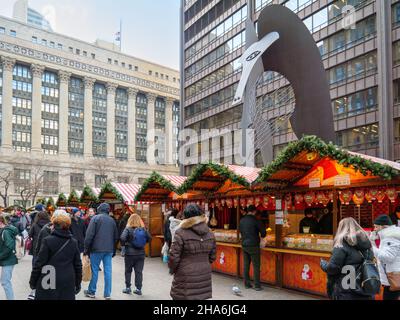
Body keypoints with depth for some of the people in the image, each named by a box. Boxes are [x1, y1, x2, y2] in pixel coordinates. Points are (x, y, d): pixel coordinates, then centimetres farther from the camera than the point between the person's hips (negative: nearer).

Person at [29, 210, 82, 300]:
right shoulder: (74, 242, 2)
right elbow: (78, 265, 7)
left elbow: (39, 263, -8)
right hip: (68, 286, 3)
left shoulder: (48, 240, -9)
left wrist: (32, 281, 5)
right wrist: (77, 284, 16)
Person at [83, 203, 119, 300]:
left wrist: (86, 249, -3)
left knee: (94, 270, 7)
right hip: (109, 250, 4)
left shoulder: (95, 218, -3)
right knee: (108, 271, 5)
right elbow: (116, 237, 15)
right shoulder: (112, 220, 11)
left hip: (97, 249, -4)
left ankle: (91, 292, 18)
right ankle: (107, 294, 8)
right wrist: (114, 250, 22)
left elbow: (89, 235, -9)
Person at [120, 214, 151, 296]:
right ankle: (139, 289, 11)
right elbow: (149, 238, 3)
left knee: (128, 271, 14)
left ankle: (128, 288, 20)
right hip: (141, 253, 2)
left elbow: (122, 238, -22)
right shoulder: (143, 229, 0)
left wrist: (124, 244, -3)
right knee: (139, 271, 9)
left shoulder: (128, 229, -9)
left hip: (130, 253, -2)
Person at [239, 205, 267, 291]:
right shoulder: (255, 220, -12)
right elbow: (263, 233, -8)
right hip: (253, 246, -5)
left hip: (244, 245, 5)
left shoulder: (241, 220, 5)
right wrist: (261, 235, 14)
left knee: (246, 265, 11)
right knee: (256, 266, 2)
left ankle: (247, 284, 18)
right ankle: (257, 286, 5)